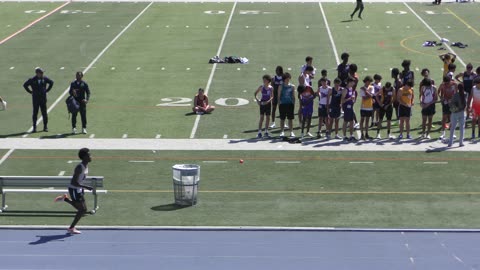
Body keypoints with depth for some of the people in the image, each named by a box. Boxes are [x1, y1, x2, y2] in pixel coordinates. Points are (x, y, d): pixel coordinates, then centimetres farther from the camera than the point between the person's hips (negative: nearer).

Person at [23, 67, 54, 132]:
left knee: (44, 113, 3)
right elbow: (25, 85, 3)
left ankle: (45, 127, 11)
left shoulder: (45, 78, 1)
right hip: (35, 98, -2)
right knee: (35, 113, 0)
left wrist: (47, 90, 11)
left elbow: (51, 82, 17)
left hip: (43, 98, 2)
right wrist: (31, 92, 0)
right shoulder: (32, 80, -6)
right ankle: (34, 128, 5)